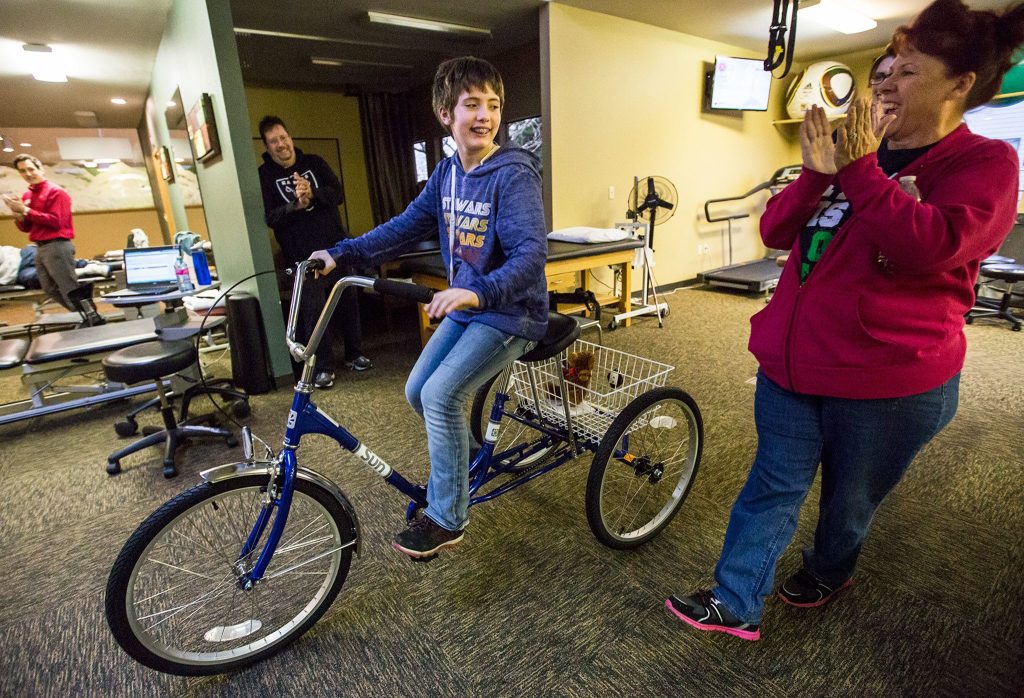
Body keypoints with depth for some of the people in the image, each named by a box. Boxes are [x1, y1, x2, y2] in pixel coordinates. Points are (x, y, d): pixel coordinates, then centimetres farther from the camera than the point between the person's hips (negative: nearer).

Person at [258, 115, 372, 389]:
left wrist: (313, 194, -21)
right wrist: (296, 205, -25)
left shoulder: (314, 162, 7)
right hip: (303, 255, -3)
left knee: (349, 301, 9)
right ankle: (324, 366, 9)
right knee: (313, 310, -4)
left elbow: (338, 194, -3)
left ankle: (354, 354, 25)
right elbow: (269, 217, -9)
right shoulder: (264, 176, 0)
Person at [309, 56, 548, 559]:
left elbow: (531, 254, -30)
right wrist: (342, 253, 2)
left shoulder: (514, 175, -18)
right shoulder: (447, 171, 5)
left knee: (441, 395, -19)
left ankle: (446, 518, 0)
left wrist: (477, 292, -47)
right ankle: (463, 464, 37)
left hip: (510, 312, -8)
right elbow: (408, 226, 9)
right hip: (467, 307, 8)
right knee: (417, 391, 10)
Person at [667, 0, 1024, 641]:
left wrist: (859, 170, -21)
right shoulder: (852, 153, 12)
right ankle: (736, 604, 24)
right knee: (772, 488, 11)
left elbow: (931, 246, -25)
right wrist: (816, 173, -11)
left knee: (850, 498, 18)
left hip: (887, 385, -4)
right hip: (792, 366, 5)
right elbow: (774, 231, 5)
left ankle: (829, 572, 48)